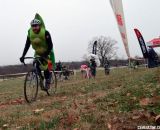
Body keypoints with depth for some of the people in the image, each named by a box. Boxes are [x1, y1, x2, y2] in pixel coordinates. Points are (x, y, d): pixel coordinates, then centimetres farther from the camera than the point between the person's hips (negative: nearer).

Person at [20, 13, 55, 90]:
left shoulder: (45, 33, -28)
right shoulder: (30, 33, -15)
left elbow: (50, 46, -28)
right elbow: (27, 45, -11)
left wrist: (45, 55, -38)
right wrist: (23, 56, -21)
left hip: (47, 52, -4)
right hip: (38, 52, 4)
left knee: (45, 68, -15)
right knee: (37, 66, -15)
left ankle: (47, 83, 0)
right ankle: (41, 77, 11)